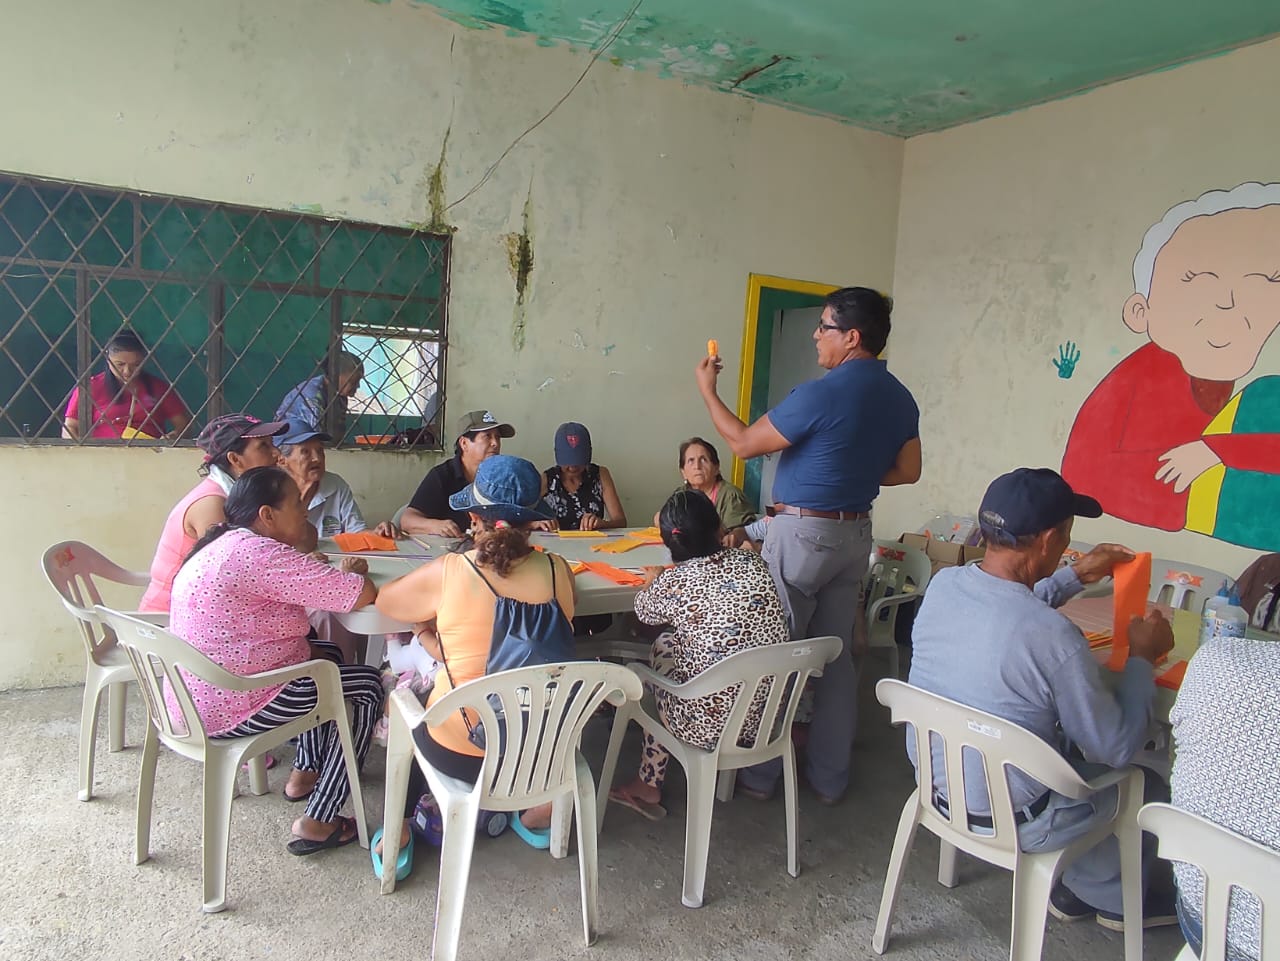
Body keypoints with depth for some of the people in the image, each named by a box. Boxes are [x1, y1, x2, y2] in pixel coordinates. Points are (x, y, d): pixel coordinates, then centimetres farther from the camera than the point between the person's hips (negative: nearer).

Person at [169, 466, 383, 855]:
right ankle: (317, 823, 4)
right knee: (367, 685, 2)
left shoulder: (224, 544, 9)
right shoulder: (260, 555, -23)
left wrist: (339, 575, 3)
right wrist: (353, 573, -4)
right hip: (229, 710, -10)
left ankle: (305, 772, 32)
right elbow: (363, 594, -25)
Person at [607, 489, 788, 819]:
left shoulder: (673, 584, -15)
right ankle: (649, 784, 36)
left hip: (708, 726, -5)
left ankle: (649, 786, 35)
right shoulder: (754, 562, -3)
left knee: (664, 644, 23)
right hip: (769, 715, 5)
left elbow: (643, 611, 10)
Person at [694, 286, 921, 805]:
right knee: (837, 655, 14)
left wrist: (707, 388, 0)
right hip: (855, 534, 7)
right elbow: (908, 470, 14)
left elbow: (743, 443, -12)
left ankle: (760, 774, 16)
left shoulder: (821, 394, -20)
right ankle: (829, 777, 24)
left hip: (801, 533, -7)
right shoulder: (900, 398, 4)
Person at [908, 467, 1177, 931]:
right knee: (1147, 783, 19)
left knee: (1067, 742, 29)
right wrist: (1141, 657, -3)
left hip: (933, 785, 6)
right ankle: (1114, 899, 44)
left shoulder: (941, 584, -12)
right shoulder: (1055, 637, -32)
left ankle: (1075, 889, 41)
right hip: (1010, 821, -6)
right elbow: (1116, 747, -15)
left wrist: (1077, 576, 17)